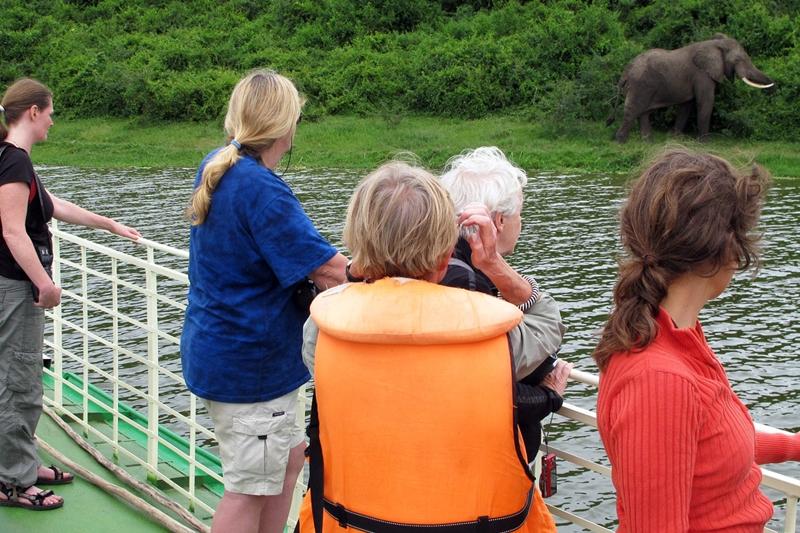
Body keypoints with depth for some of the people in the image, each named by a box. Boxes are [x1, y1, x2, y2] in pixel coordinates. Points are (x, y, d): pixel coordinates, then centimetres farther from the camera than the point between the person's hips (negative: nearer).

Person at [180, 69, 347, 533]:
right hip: (249, 360, -10)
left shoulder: (216, 167, 4)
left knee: (289, 454, 22)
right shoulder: (262, 189, -25)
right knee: (251, 486, 3)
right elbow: (331, 271, -27)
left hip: (218, 348, 10)